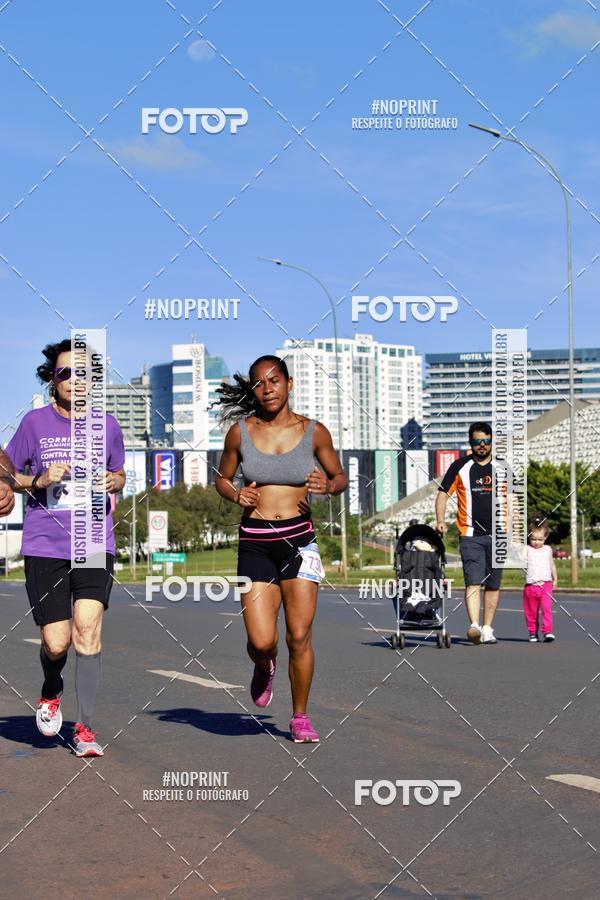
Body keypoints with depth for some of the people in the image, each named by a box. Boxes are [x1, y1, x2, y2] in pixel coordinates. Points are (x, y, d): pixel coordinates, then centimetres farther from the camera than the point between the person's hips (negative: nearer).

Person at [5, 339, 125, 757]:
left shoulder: (106, 424, 8)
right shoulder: (35, 422, 2)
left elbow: (119, 474, 22)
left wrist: (114, 482, -1)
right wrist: (39, 481, -10)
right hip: (44, 547, -1)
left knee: (87, 629, -14)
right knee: (56, 643, -4)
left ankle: (85, 727, -3)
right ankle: (51, 692, 31)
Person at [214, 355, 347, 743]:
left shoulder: (314, 432, 1)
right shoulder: (240, 432, 3)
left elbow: (340, 476, 13)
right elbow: (222, 478, 16)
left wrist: (328, 485, -10)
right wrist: (235, 494, -6)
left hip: (299, 540, 0)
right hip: (255, 543, 0)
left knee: (300, 637, -4)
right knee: (261, 642, -7)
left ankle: (300, 716, 16)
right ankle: (264, 668, 31)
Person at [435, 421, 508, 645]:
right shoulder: (459, 467, 2)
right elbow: (443, 494, 3)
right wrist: (440, 521, -12)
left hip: (498, 535, 3)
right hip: (470, 536, -3)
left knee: (493, 585, 5)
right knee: (473, 582, -16)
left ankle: (487, 629, 12)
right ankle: (474, 626, -26)